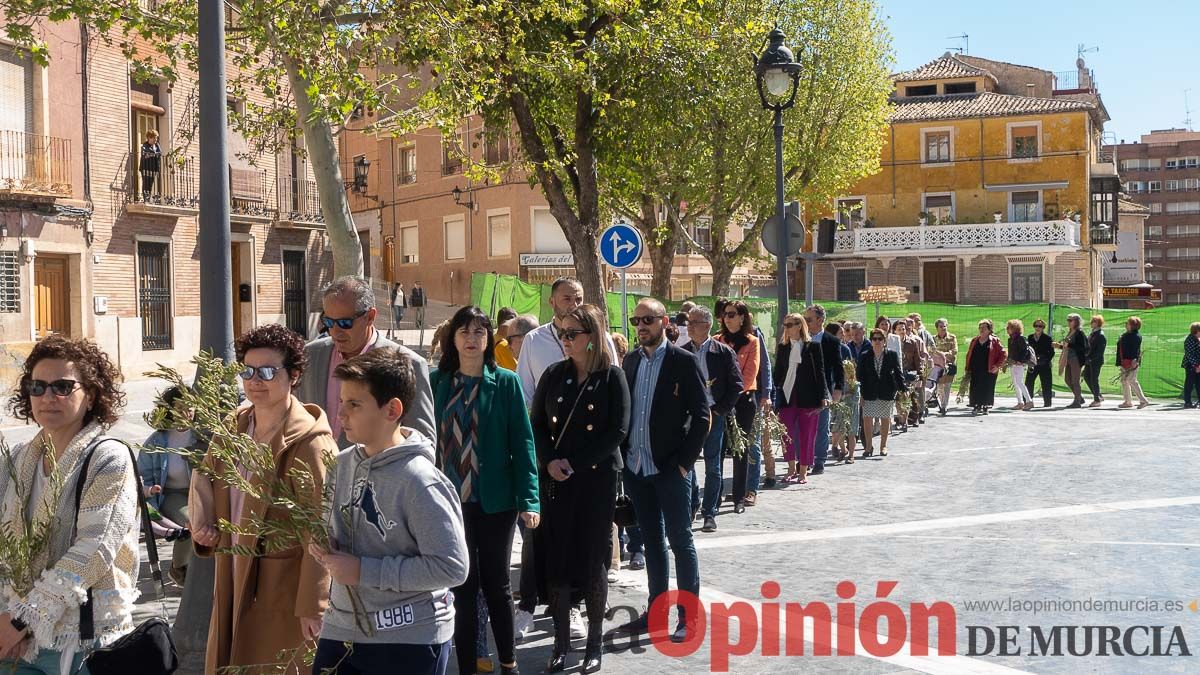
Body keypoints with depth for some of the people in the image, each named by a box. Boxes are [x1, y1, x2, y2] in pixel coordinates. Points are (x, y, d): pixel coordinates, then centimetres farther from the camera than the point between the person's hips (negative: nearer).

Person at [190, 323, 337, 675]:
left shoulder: (310, 444, -18)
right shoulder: (234, 426, 6)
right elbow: (205, 475, 22)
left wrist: (313, 606, -19)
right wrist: (202, 518, 2)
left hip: (283, 593, -7)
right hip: (233, 585, 7)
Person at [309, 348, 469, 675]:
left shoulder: (420, 481, -19)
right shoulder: (345, 463, 4)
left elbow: (451, 567, -22)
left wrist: (363, 570, -19)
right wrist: (326, 546, -3)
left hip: (409, 640, -6)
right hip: (341, 628, 7)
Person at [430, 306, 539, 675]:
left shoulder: (506, 383, -3)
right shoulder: (436, 382, 3)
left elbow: (522, 442, -6)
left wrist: (529, 498, -13)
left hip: (494, 501, -1)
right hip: (449, 500, 1)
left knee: (496, 585, 10)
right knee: (462, 587, 7)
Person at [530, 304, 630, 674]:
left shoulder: (612, 377, -3)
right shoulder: (554, 375, 7)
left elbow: (617, 430, -9)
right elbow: (537, 424, 7)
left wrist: (574, 463, -12)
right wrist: (550, 462, -10)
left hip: (597, 479, -3)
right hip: (555, 480, 3)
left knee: (593, 559, 2)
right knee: (556, 559, 3)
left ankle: (594, 643, 15)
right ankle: (561, 641, 15)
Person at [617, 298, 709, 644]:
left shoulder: (683, 361, -6)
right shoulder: (631, 360, 10)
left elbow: (701, 415, -8)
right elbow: (622, 410, 13)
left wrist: (685, 461, -11)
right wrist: (623, 455, 5)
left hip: (670, 468, -5)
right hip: (636, 468, 5)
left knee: (680, 540, 0)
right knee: (652, 540, 13)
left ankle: (690, 616, 8)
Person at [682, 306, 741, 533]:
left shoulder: (723, 352, -3)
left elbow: (736, 386, -3)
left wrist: (720, 410, -9)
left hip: (714, 414, -2)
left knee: (713, 467, 4)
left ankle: (709, 513, 12)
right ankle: (693, 503, 23)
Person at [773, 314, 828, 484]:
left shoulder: (813, 346, -1)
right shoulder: (782, 347, 9)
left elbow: (820, 372, -1)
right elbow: (778, 372, 11)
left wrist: (823, 396, -7)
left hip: (808, 397, -3)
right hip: (786, 396, 3)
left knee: (807, 436, 3)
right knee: (787, 435, -1)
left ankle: (803, 471, 11)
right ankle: (792, 469, 13)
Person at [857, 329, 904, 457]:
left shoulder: (892, 355, 1)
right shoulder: (864, 356, 1)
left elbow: (898, 373, 3)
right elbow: (859, 375, 2)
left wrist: (902, 389, -3)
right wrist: (860, 393, -3)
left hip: (887, 393, 0)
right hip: (869, 394, 0)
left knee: (885, 419, 8)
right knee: (867, 419, -5)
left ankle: (883, 446, 21)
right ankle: (869, 446, 7)